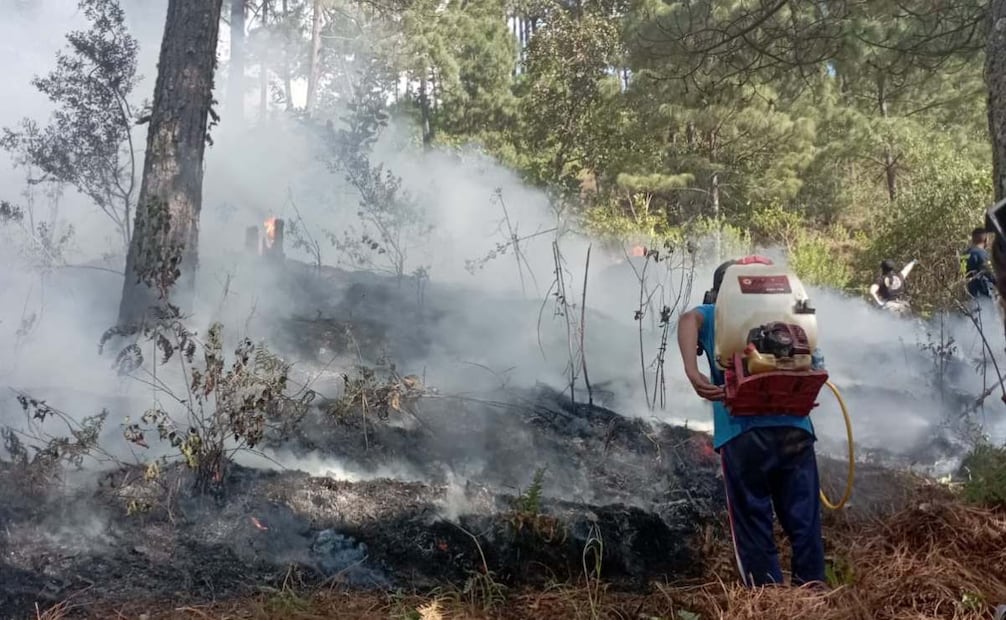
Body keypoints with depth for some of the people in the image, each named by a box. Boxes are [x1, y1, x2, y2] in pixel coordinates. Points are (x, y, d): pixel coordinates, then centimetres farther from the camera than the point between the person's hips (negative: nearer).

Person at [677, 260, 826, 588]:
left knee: (752, 523, 5)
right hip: (795, 429, 3)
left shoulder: (712, 314, 14)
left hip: (744, 433, -3)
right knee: (803, 519, 10)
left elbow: (688, 320, -10)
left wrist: (693, 373, -18)